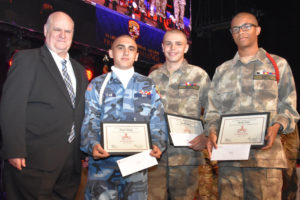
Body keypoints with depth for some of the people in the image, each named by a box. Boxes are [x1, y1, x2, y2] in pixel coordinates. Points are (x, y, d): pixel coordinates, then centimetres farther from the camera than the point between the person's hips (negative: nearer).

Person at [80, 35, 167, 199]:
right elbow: (89, 122, 0)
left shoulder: (148, 86, 12)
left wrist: (157, 145, -12)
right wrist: (92, 145, -19)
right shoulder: (97, 85, 8)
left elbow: (158, 122, 6)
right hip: (103, 163, -1)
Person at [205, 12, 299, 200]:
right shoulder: (223, 70, 21)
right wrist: (212, 131, -2)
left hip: (266, 151, -2)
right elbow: (213, 109, 18)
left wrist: (277, 126, -11)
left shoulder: (278, 64, 14)